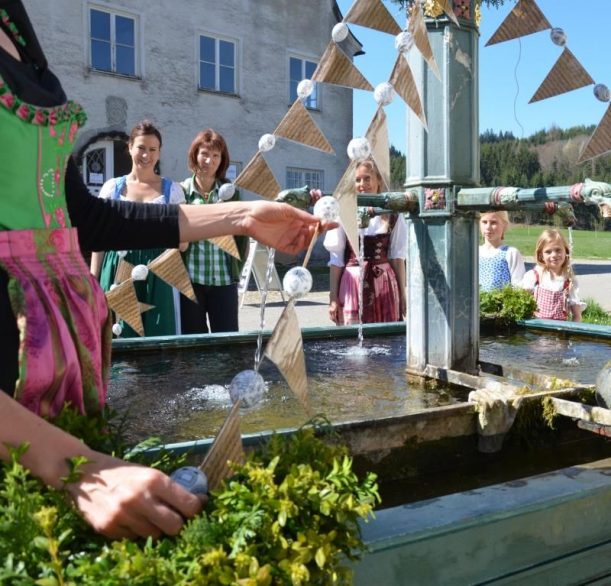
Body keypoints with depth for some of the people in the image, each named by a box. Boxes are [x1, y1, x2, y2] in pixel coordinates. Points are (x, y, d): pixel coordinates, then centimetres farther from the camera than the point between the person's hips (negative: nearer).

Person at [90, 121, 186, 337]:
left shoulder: (172, 189, 7)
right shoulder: (112, 187, 7)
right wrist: (93, 280, 4)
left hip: (158, 272, 0)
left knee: (159, 334, 0)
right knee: (120, 334, 2)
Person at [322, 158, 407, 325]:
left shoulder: (391, 214, 5)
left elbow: (397, 256, 9)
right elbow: (336, 259, 1)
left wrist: (402, 293, 6)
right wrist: (333, 297, -2)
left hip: (384, 284, 2)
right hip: (353, 283, -1)